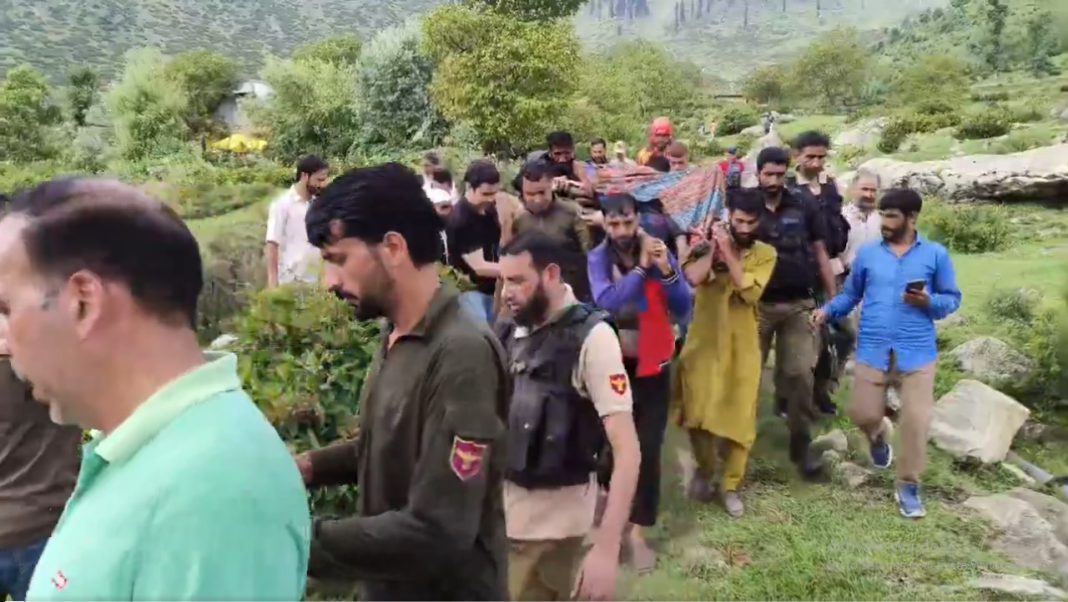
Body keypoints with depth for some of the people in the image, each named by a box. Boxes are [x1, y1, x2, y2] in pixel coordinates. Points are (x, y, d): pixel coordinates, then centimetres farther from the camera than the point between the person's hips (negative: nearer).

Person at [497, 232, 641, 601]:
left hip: (553, 512, -6)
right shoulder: (509, 333, 3)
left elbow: (627, 449, -20)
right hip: (501, 503, 6)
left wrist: (606, 548, -27)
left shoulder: (591, 336, -15)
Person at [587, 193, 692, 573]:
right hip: (612, 361, 0)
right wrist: (641, 268, -26)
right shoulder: (598, 259, -7)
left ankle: (637, 531, 7)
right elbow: (607, 302, -25)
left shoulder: (660, 253, -5)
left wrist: (666, 271, -24)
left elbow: (683, 310, -11)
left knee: (648, 449, -2)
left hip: (652, 363, 0)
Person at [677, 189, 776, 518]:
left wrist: (728, 253, -18)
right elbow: (692, 278, -20)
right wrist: (713, 248, -17)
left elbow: (749, 292, -17)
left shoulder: (765, 253, 0)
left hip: (742, 348, 0)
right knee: (698, 415, 4)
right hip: (703, 343, 0)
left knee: (740, 419, 4)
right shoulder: (707, 245, 0)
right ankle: (704, 469, 30)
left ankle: (731, 485, 21)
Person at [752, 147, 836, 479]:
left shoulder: (803, 208, 3)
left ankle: (802, 444, 13)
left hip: (797, 304, 1)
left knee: (800, 374, 1)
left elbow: (820, 253, 7)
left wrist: (833, 298, 4)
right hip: (756, 304, -1)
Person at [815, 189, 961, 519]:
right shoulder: (867, 253, 4)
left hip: (918, 352, -1)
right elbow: (850, 294, 9)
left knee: (916, 420, -3)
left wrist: (929, 302, -15)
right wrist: (828, 310, -8)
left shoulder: (936, 254, 1)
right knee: (863, 414, 3)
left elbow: (953, 298, 5)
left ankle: (908, 486, 16)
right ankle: (879, 437, 42)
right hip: (872, 351, 1)